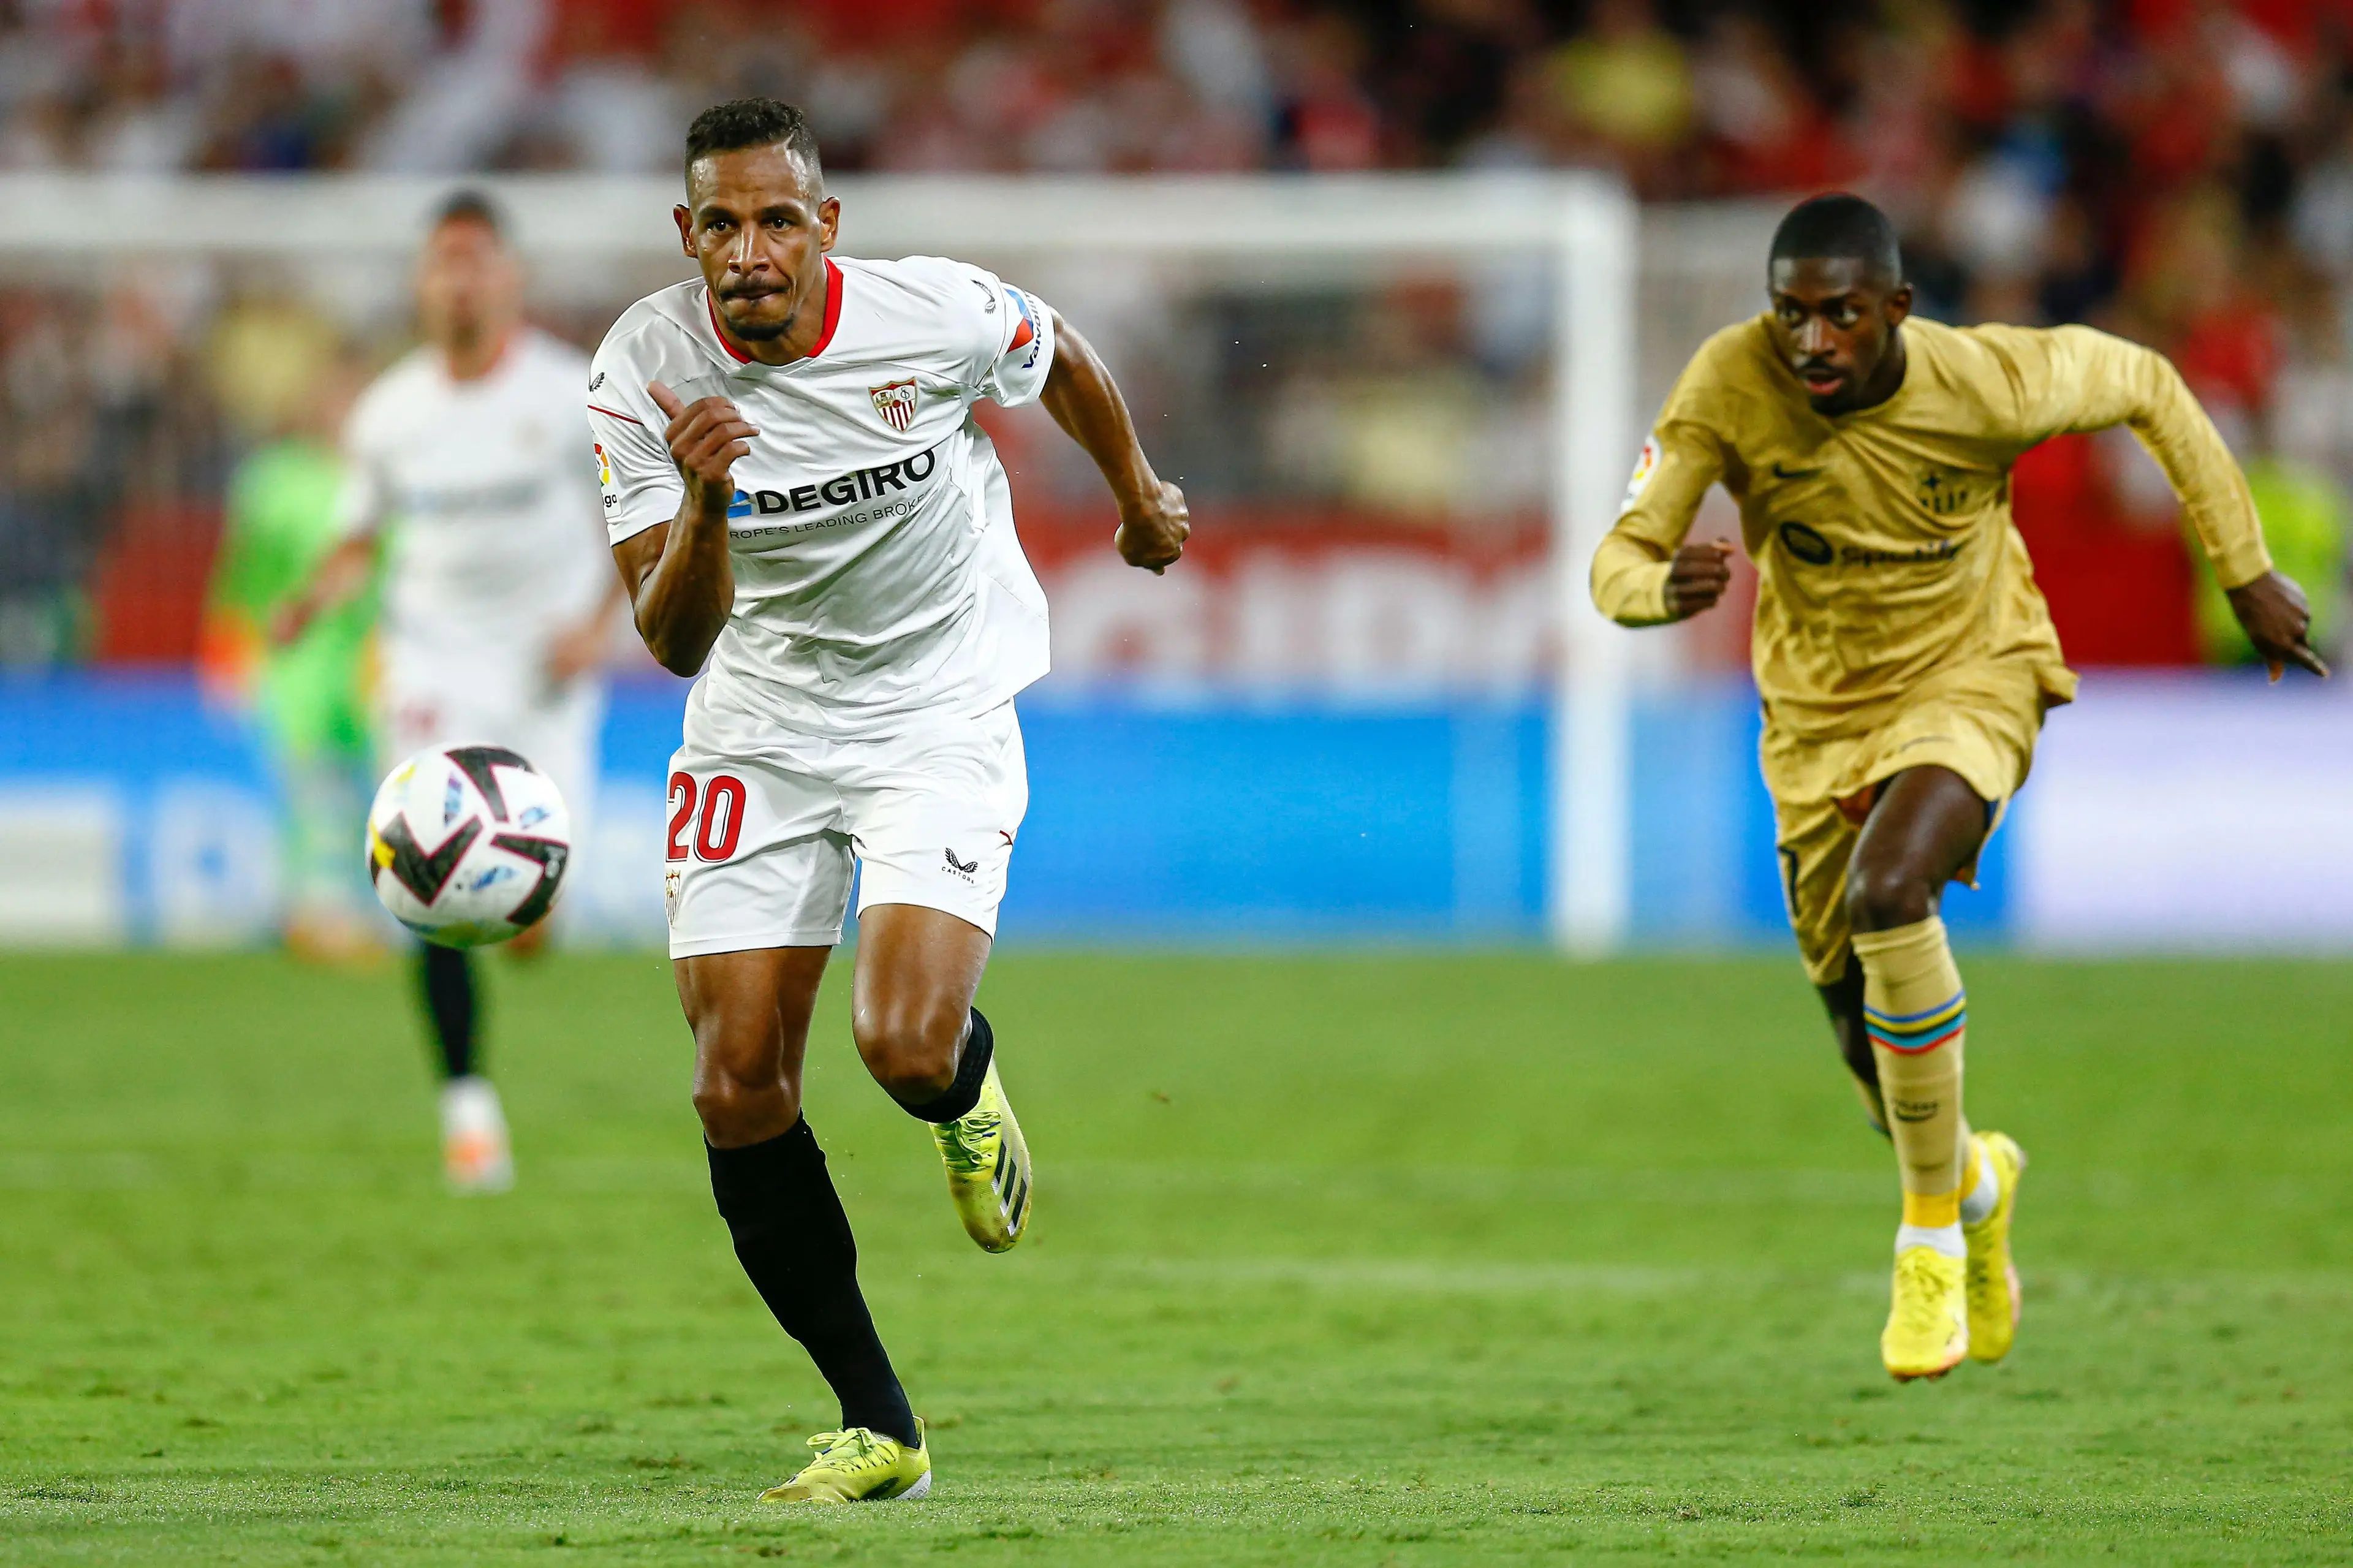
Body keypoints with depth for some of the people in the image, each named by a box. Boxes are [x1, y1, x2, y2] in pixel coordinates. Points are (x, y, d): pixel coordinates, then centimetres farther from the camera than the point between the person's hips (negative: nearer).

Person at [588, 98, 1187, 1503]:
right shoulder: (647, 371, -16)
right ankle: (878, 1428, 8)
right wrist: (706, 503, -36)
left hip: (941, 714, -2)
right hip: (758, 728, 2)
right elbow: (675, 639, -16)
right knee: (738, 1091, -5)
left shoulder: (935, 314, -18)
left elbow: (1062, 361, 7)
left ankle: (969, 1091, 19)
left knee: (904, 1045, -22)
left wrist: (1140, 494, 25)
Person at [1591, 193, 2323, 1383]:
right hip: (1818, 715, 3)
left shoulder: (1984, 382, -25)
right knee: (1867, 1036, 11)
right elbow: (1616, 565, -22)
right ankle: (1973, 1178, 49)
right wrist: (1664, 588, -48)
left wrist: (2248, 573, 0)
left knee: (1885, 897, -33)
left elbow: (2147, 387, -5)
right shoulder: (1730, 387, -23)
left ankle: (1933, 1227, -14)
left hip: (1969, 681, -3)